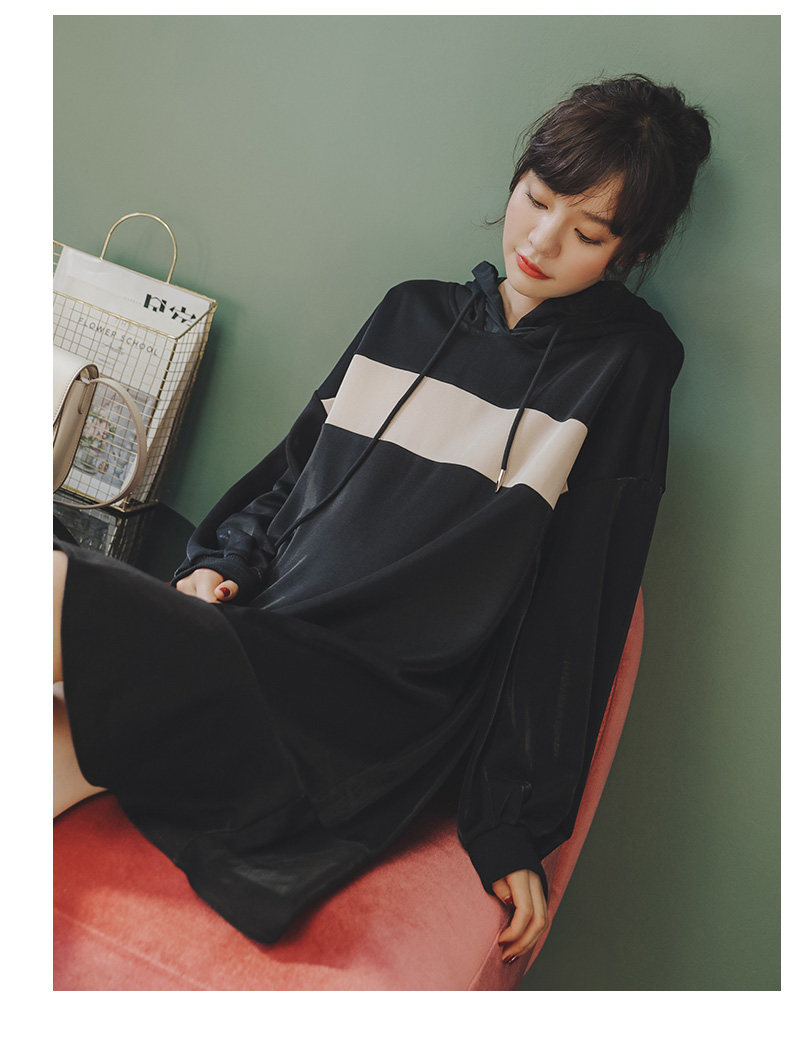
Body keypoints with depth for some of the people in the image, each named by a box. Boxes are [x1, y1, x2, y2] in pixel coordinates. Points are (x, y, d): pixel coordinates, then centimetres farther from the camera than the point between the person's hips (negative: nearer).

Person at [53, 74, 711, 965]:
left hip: (374, 707, -5)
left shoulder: (623, 367, 2)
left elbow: (568, 605, -3)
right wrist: (223, 562, 5)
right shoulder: (413, 313, 17)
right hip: (259, 637, 6)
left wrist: (515, 825, -4)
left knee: (51, 589, -25)